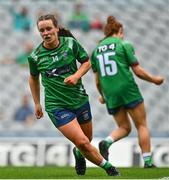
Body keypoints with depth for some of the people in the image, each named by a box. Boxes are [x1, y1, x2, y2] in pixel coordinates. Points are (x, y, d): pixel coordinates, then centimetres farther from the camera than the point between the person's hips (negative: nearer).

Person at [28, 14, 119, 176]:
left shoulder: (71, 43, -6)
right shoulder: (35, 56, -7)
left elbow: (86, 62, 6)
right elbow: (33, 77, 11)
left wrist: (76, 76, -13)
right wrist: (37, 103, 14)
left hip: (80, 100, 3)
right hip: (56, 106, -3)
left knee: (86, 140, 16)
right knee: (82, 142, -14)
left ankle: (78, 154, 51)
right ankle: (108, 167, 6)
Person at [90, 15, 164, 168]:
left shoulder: (96, 50, 12)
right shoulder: (124, 45, -2)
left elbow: (97, 80, 15)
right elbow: (137, 70, -4)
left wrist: (102, 95, 31)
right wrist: (154, 79, 11)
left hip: (110, 93, 5)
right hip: (128, 89, -5)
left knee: (124, 128, 15)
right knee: (142, 125, 6)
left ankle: (107, 142, -13)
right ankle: (148, 160, -1)